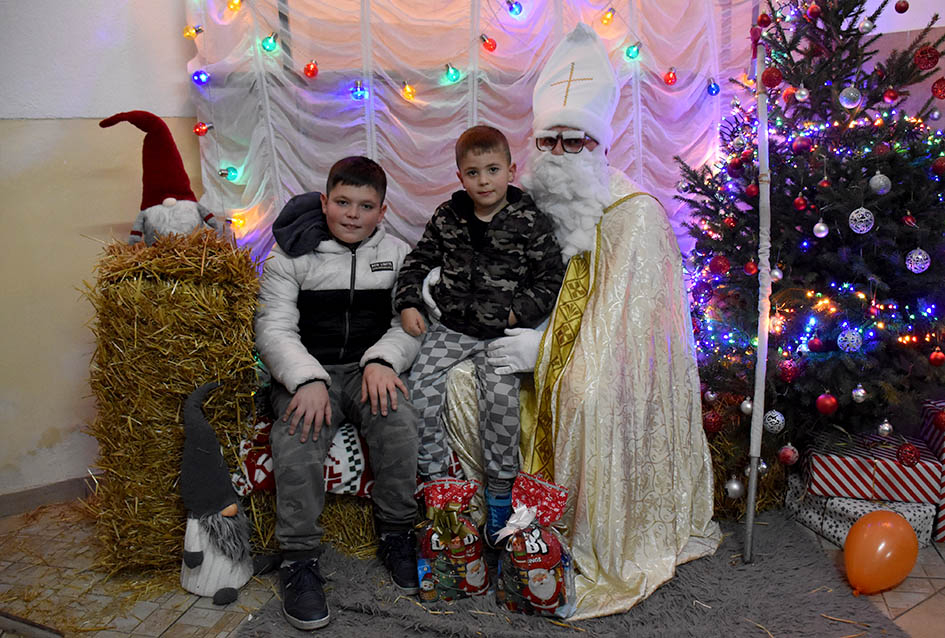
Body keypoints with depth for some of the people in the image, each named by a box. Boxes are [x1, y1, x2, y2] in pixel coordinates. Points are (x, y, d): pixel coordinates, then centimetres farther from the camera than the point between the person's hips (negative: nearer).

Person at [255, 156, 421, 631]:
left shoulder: (397, 254, 9)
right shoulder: (291, 254, 2)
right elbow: (274, 328, -4)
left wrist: (382, 360, -16)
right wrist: (307, 379, -21)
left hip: (370, 370, 1)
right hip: (307, 373, -1)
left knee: (398, 421, -28)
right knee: (296, 440, -28)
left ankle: (396, 534, -7)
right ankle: (299, 560, -11)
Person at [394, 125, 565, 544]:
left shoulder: (530, 222, -4)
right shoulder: (447, 217, 5)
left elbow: (551, 279, -1)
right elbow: (418, 261, 14)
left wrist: (518, 313, -11)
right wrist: (408, 303, 2)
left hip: (501, 332, -3)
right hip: (451, 326, 3)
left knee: (501, 393, -22)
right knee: (420, 387, -14)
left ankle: (500, 488, -2)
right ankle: (436, 476, 4)